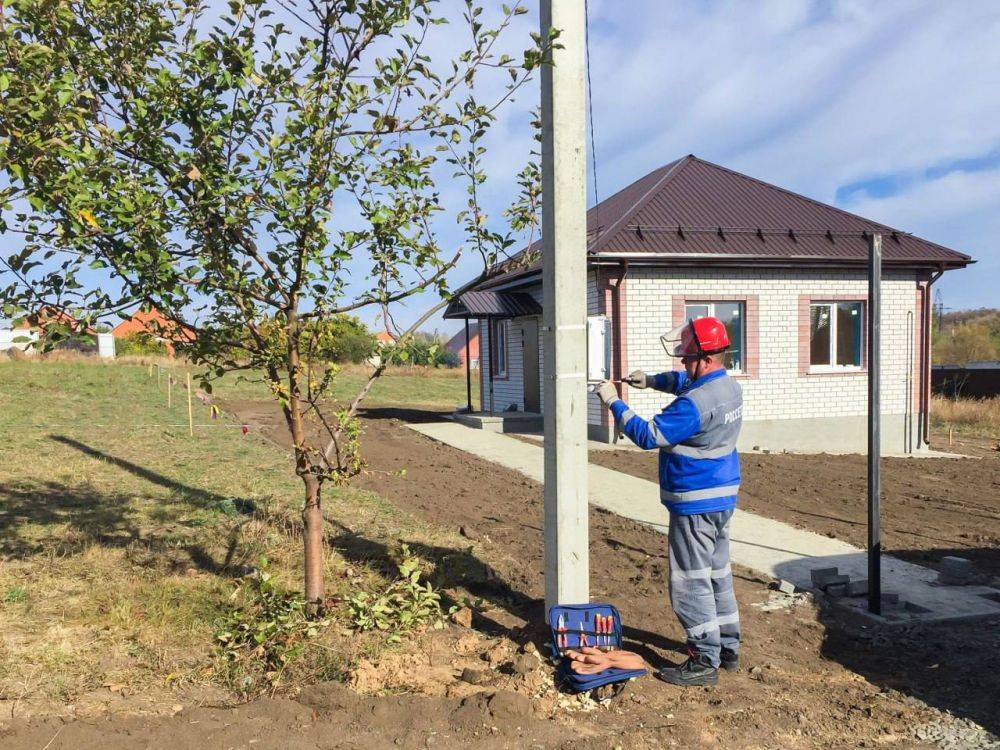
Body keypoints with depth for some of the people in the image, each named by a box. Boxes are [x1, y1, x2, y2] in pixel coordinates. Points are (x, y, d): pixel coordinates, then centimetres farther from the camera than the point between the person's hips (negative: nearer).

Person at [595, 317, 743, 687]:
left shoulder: (695, 404, -27)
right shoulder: (730, 386, 5)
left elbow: (648, 435, -23)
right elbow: (684, 382, 23)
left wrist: (614, 402, -14)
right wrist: (650, 380, 11)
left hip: (695, 504, -10)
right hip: (723, 497, 10)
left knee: (691, 582, 0)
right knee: (718, 574, 19)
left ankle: (705, 661, 7)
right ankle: (727, 647, 30)